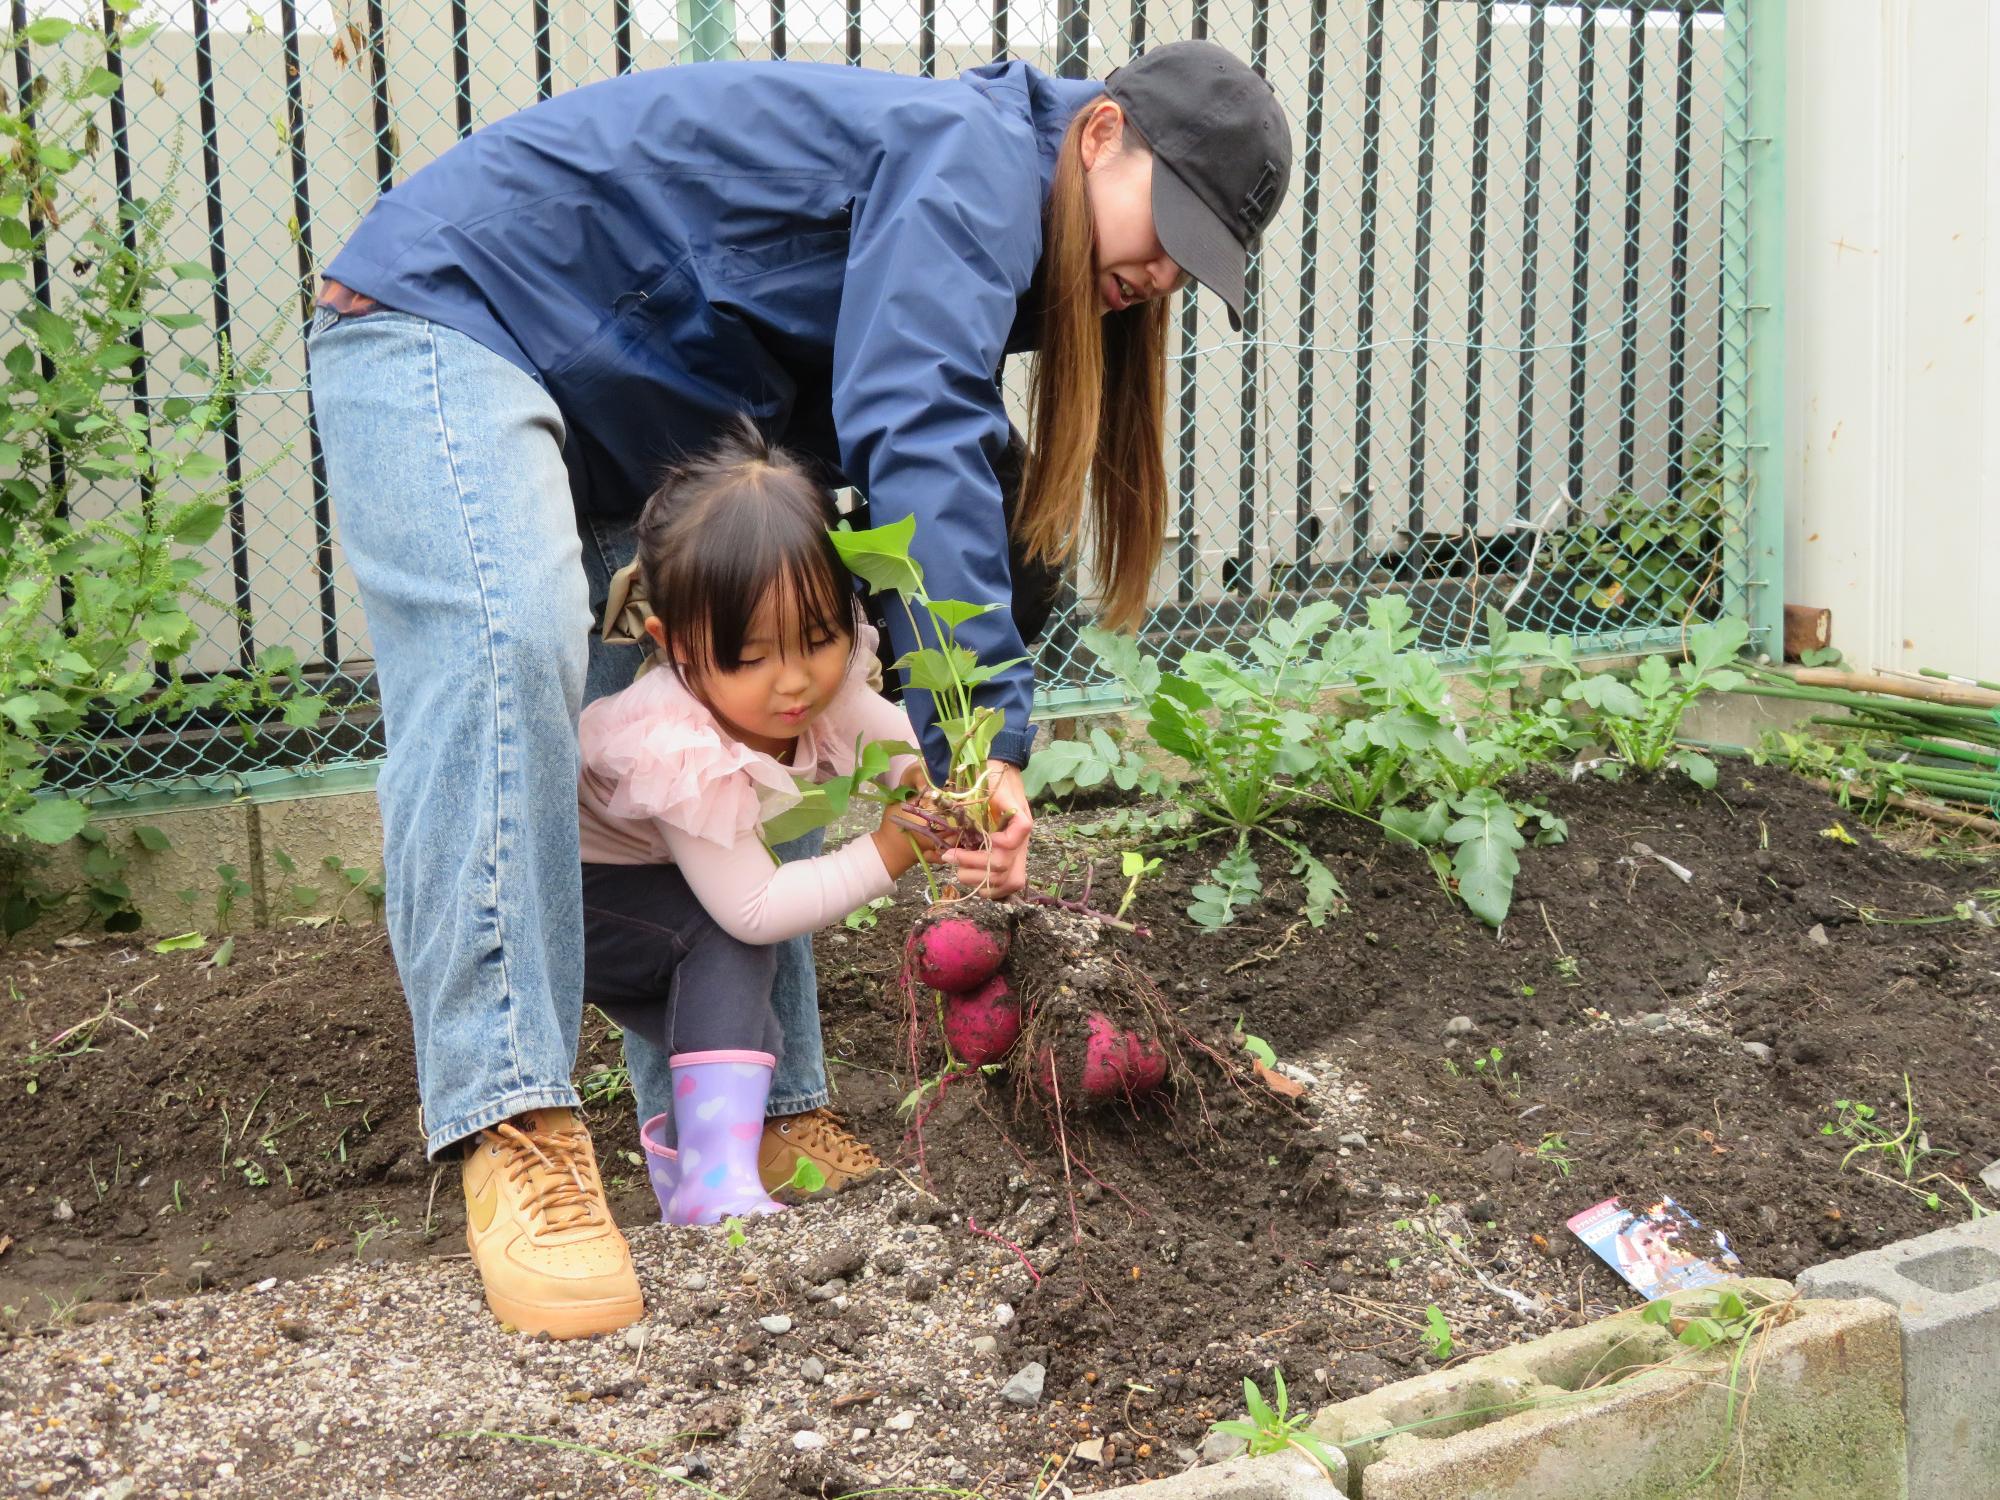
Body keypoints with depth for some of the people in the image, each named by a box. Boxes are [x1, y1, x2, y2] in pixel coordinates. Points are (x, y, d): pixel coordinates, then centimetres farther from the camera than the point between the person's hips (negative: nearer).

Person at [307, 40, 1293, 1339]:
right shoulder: (976, 153, -18)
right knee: (506, 648, -33)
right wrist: (984, 736, -35)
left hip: (621, 422, 11)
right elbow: (918, 440, -31)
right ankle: (516, 1140, -36)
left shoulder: (987, 252, 13)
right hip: (449, 312, -10)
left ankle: (771, 1119, 9)